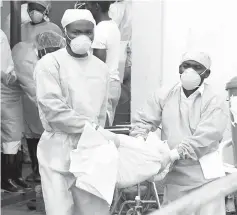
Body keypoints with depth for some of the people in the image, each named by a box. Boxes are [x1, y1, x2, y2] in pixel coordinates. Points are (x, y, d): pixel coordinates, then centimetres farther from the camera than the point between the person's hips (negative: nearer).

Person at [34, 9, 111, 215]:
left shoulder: (101, 67, 11)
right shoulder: (50, 63, -7)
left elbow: (101, 112, 14)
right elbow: (53, 109, -14)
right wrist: (89, 126, -10)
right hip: (59, 149, -5)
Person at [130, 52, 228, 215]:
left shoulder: (214, 102, -4)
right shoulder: (164, 96, 8)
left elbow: (206, 137, -16)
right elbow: (143, 120, 11)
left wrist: (175, 153, -25)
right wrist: (140, 141, -11)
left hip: (205, 177, -3)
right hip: (175, 176, 3)